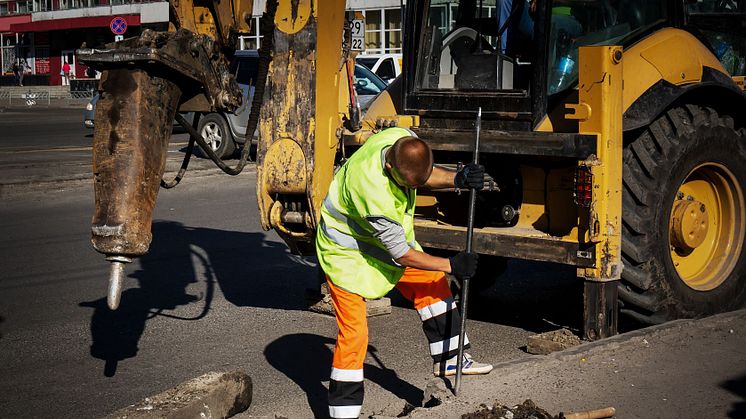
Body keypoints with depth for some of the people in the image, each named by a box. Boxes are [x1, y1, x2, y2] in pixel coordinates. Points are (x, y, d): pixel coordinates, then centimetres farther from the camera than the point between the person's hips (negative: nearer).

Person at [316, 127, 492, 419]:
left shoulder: (405, 141, -21)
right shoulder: (374, 193, -41)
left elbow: (424, 177, 4)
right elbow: (402, 255, -27)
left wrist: (457, 179, -16)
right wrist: (451, 265, -17)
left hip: (388, 238, 8)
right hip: (347, 250, -8)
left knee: (433, 284, 8)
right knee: (354, 332, -10)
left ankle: (448, 359, 22)